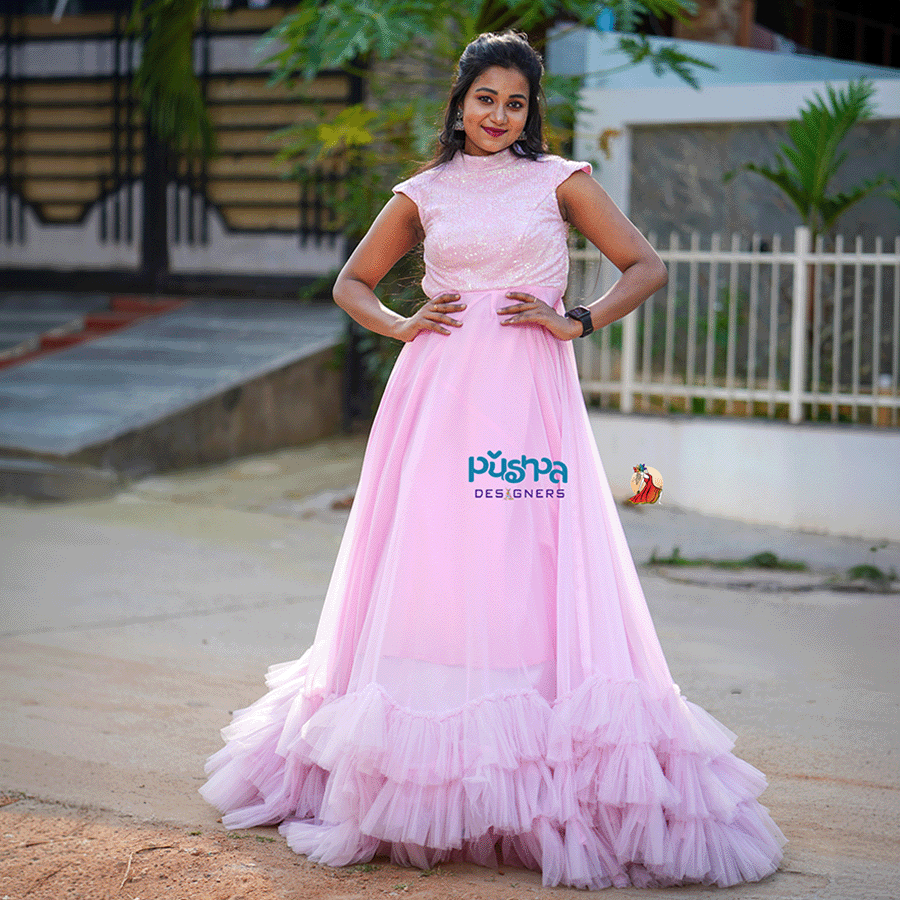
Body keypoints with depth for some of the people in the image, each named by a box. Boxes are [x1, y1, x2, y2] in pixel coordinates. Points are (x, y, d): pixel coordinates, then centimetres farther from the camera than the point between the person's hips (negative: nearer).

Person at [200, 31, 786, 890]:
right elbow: (351, 281, 21)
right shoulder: (423, 194, 12)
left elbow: (648, 267, 6)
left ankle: (541, 792, -4)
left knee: (532, 576, -7)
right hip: (438, 397, 2)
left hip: (529, 396, -2)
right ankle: (423, 776, 7)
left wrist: (576, 321, -5)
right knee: (426, 572, -1)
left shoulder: (559, 181, 8)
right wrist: (399, 325, 4)